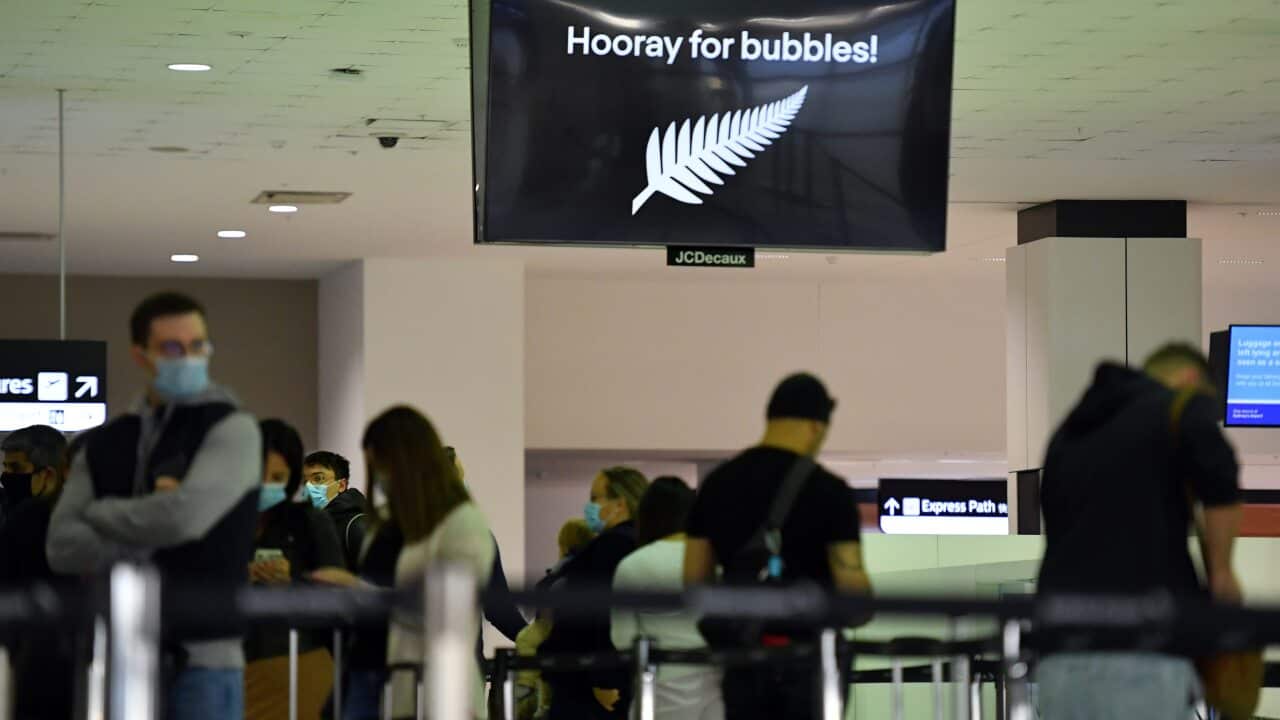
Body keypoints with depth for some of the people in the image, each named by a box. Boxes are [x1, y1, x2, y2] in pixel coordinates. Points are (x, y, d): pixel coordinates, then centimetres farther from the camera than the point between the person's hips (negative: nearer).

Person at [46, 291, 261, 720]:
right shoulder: (105, 445, 14)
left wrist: (101, 514, 0)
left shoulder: (231, 430, 1)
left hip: (202, 657, -4)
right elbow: (62, 545, 3)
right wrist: (145, 547, -11)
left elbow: (187, 515, -15)